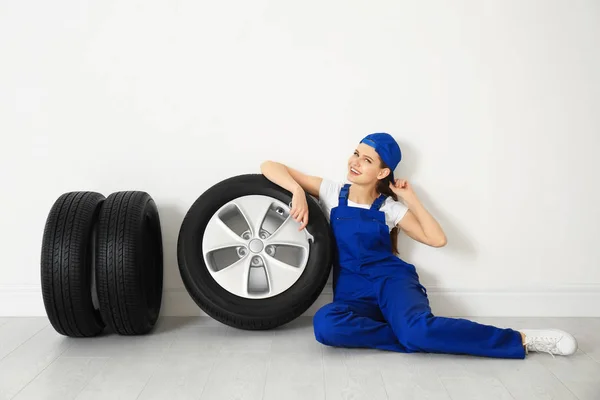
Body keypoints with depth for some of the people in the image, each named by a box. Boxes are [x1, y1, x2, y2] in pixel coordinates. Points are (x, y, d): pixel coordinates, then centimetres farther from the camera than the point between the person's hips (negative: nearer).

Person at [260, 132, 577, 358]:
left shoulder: (390, 208, 6)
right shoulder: (332, 194, 5)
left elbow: (437, 239, -2)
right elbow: (270, 167, 2)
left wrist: (410, 199, -1)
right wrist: (298, 192, -17)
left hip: (391, 279, -1)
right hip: (352, 292, 1)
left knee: (417, 328, -37)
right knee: (325, 324, -37)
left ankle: (521, 339, -25)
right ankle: (419, 337, -29)